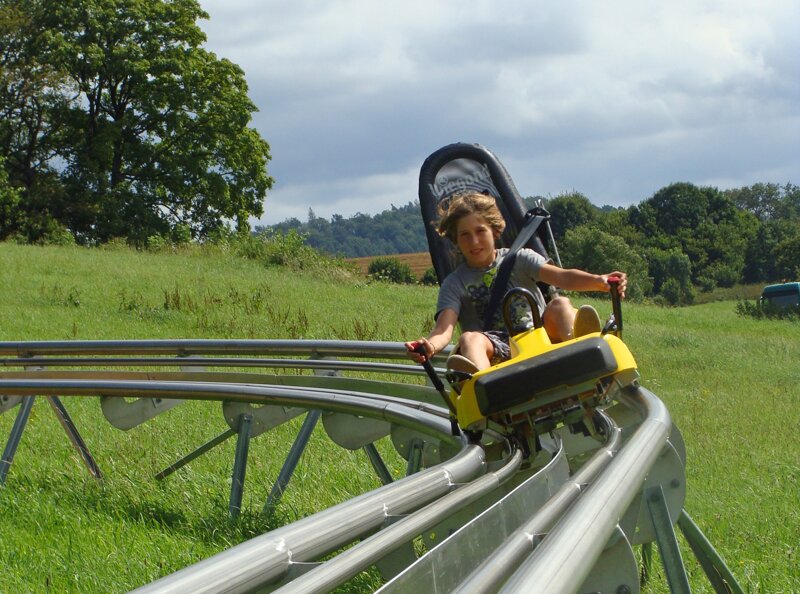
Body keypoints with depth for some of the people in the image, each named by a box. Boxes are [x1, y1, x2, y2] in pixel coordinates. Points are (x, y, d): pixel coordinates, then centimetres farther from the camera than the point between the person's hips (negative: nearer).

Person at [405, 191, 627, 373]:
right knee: (470, 339, -31)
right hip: (497, 351, -1)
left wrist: (598, 281, -26)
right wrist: (429, 346, -32)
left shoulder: (519, 259, 13)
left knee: (560, 304, -23)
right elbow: (444, 329, -6)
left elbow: (562, 277, -4)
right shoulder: (455, 284, 11)